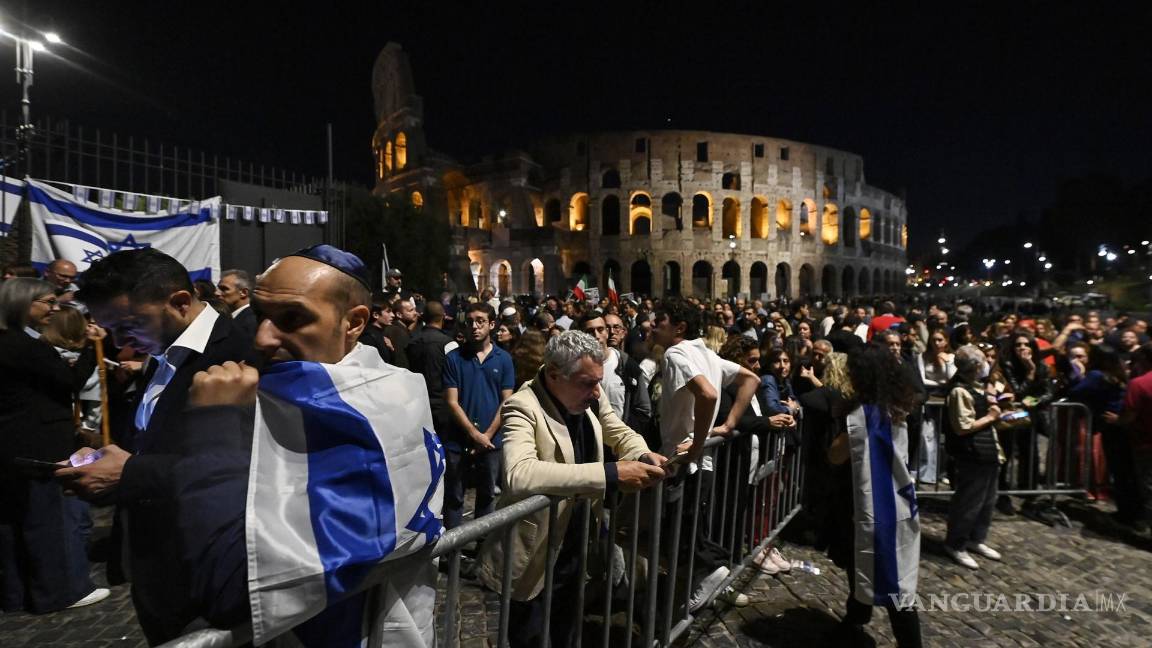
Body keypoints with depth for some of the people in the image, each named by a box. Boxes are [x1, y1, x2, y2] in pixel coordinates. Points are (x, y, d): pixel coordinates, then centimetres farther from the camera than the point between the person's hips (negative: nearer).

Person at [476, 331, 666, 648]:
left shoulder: (591, 397, -7)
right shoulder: (523, 406, -27)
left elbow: (621, 433, 8)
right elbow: (520, 474, -44)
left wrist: (644, 456, -15)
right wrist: (611, 474, -45)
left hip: (574, 547, 7)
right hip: (533, 555, -6)